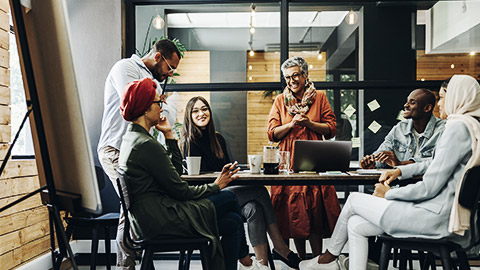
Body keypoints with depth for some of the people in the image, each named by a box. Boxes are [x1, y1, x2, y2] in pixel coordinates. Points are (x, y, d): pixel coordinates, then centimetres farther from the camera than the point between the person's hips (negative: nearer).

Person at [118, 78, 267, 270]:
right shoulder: (146, 144, -20)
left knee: (233, 221, 7)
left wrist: (168, 134, 11)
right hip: (161, 222, -10)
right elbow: (180, 191, -16)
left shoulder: (132, 138, 13)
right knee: (229, 198, -2)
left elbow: (176, 168, 16)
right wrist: (215, 186, -2)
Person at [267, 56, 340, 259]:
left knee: (315, 208, -6)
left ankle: (318, 258, 5)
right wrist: (292, 124, -8)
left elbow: (331, 129, 5)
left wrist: (308, 123, -9)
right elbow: (272, 133, 7)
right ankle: (301, 258, 13)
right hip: (288, 162, 1)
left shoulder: (319, 97, 9)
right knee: (293, 208, 0)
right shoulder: (280, 100, 12)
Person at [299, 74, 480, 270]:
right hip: (445, 212, 9)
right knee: (355, 225, 6)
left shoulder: (458, 127, -17)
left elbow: (429, 187, -20)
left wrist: (389, 193, -6)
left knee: (354, 200, 5)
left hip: (435, 216, -9)